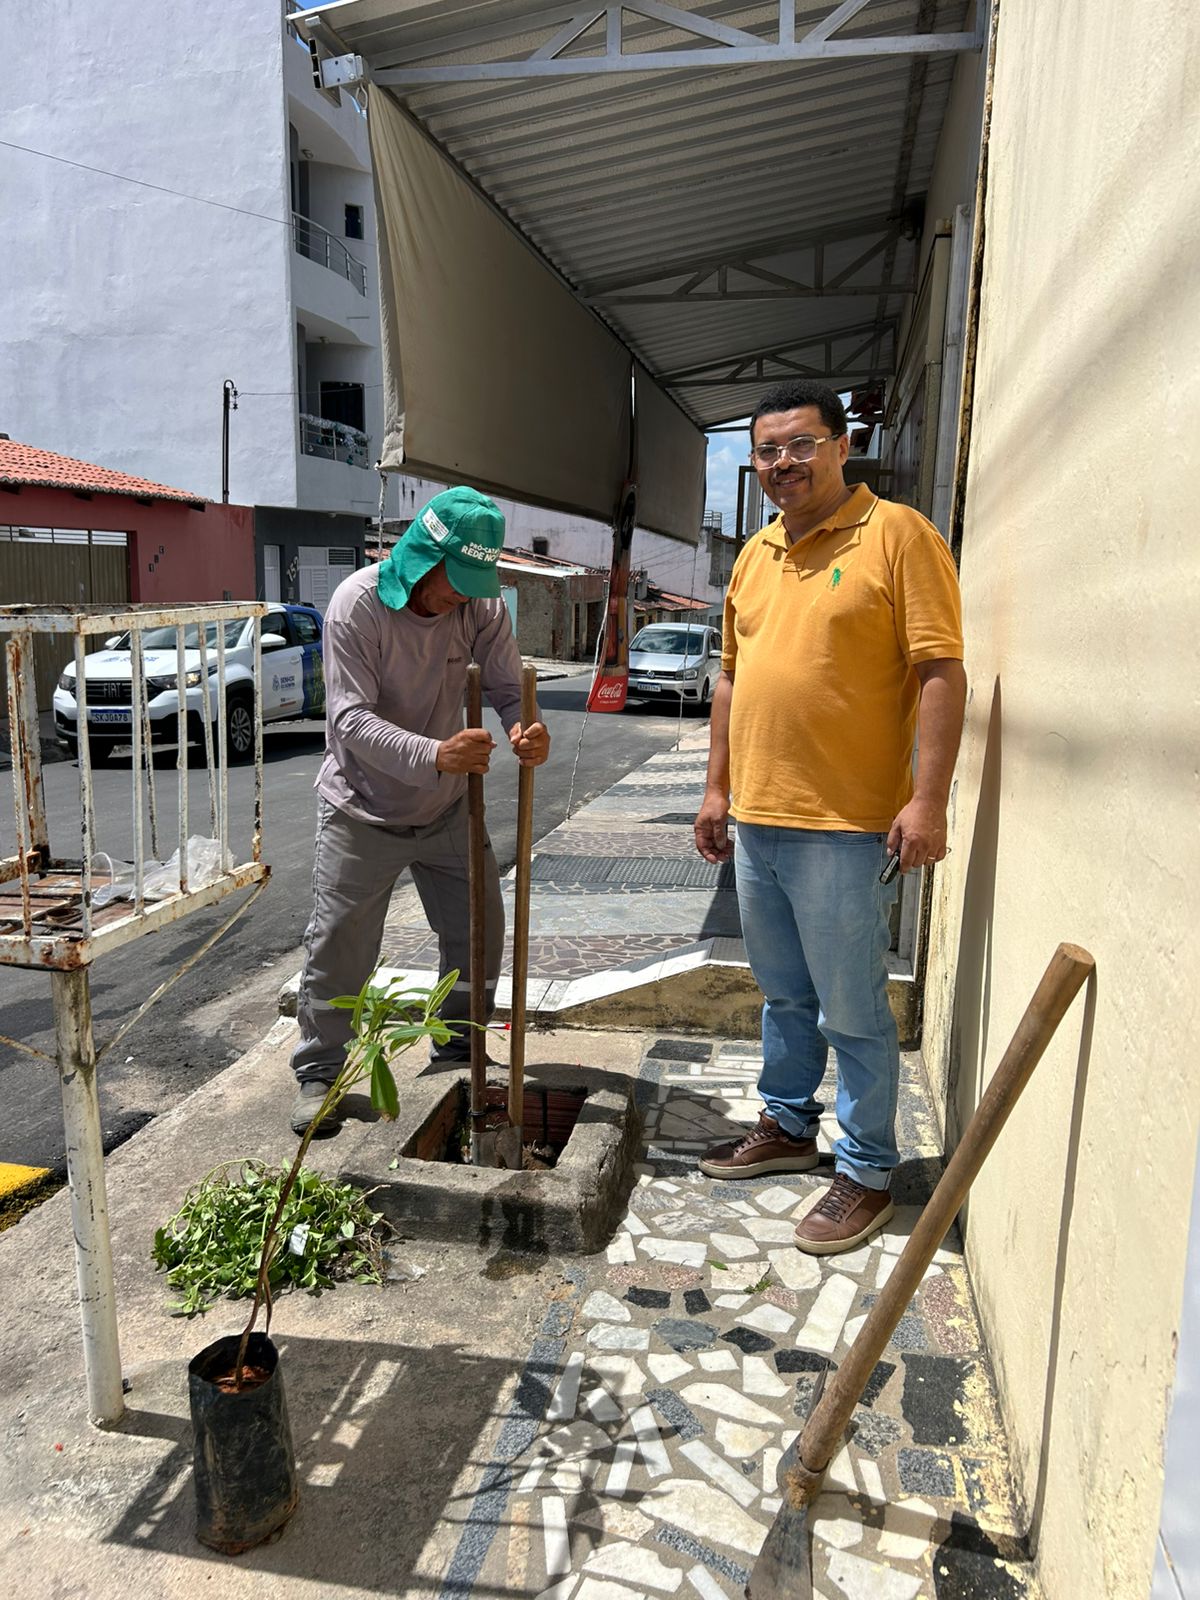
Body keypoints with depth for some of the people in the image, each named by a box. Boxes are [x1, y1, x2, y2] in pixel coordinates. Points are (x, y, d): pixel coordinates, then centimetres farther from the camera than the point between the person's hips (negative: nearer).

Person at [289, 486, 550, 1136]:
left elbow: (507, 686, -8)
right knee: (338, 949, 1)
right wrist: (435, 755, -42)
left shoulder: (482, 603, -9)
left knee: (478, 932, 11)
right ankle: (317, 1073, 22)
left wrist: (526, 730, -33)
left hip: (447, 807, 4)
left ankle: (459, 1052, 33)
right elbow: (351, 718, -26)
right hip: (362, 811, -4)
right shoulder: (357, 603, -22)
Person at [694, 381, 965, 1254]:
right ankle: (789, 1124, 37)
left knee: (853, 1010, 4)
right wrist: (718, 788, 16)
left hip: (847, 825, -7)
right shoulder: (756, 555, 14)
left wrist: (929, 799, -18)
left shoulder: (897, 535, -7)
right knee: (785, 995, 20)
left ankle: (867, 1170, 20)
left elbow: (942, 671, -13)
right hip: (758, 819, 7)